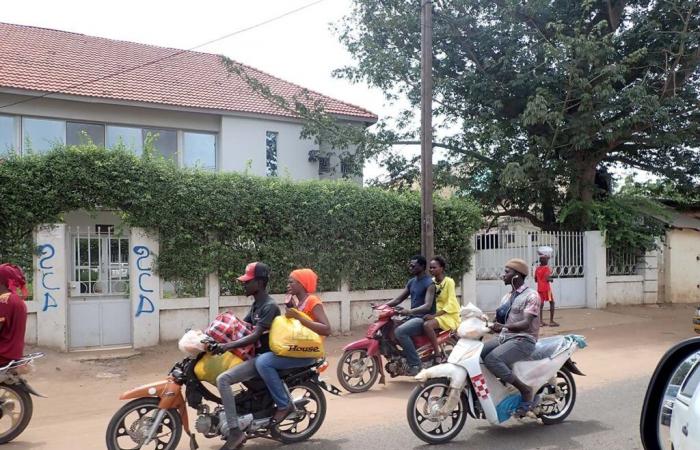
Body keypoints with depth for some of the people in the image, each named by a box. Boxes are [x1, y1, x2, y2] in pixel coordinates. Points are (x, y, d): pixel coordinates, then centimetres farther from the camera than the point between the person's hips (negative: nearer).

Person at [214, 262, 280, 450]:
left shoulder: (269, 306, -18)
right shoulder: (256, 304, 13)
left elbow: (255, 336, -26)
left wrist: (228, 346, -32)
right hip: (257, 355, 11)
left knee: (223, 379, -23)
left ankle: (235, 431, -21)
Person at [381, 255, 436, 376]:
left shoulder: (429, 283, -13)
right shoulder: (411, 282, 13)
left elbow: (427, 306, -25)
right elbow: (398, 299, 14)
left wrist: (409, 311, -38)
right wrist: (383, 305, -2)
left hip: (424, 318, -9)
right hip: (413, 317, 9)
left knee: (400, 331, -30)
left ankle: (415, 364, -22)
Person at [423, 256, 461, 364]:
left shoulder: (449, 282, -10)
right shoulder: (431, 282, 9)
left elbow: (451, 305, -17)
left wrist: (434, 315, -26)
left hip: (449, 315, -7)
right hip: (436, 313, 7)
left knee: (427, 325, -32)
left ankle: (438, 356, -24)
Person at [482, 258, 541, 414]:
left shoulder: (531, 296, -6)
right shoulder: (507, 297, 20)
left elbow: (526, 323, -19)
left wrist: (504, 326, -35)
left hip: (523, 340, -8)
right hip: (504, 338, 8)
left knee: (491, 359, -30)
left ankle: (525, 390, -17)